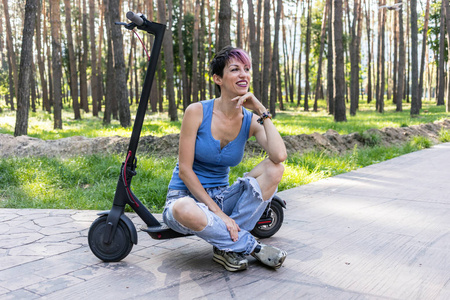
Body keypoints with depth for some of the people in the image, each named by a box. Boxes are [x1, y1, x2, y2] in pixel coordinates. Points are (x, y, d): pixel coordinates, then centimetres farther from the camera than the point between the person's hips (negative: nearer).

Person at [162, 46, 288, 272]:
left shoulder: (250, 120, -3)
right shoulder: (197, 112, -13)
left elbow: (279, 156, -23)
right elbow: (185, 170, -15)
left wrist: (262, 111, -17)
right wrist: (218, 213, -20)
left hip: (221, 196, 4)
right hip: (187, 195, -4)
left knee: (274, 169, -17)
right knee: (184, 211, -41)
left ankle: (228, 247, -18)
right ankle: (251, 246, -17)